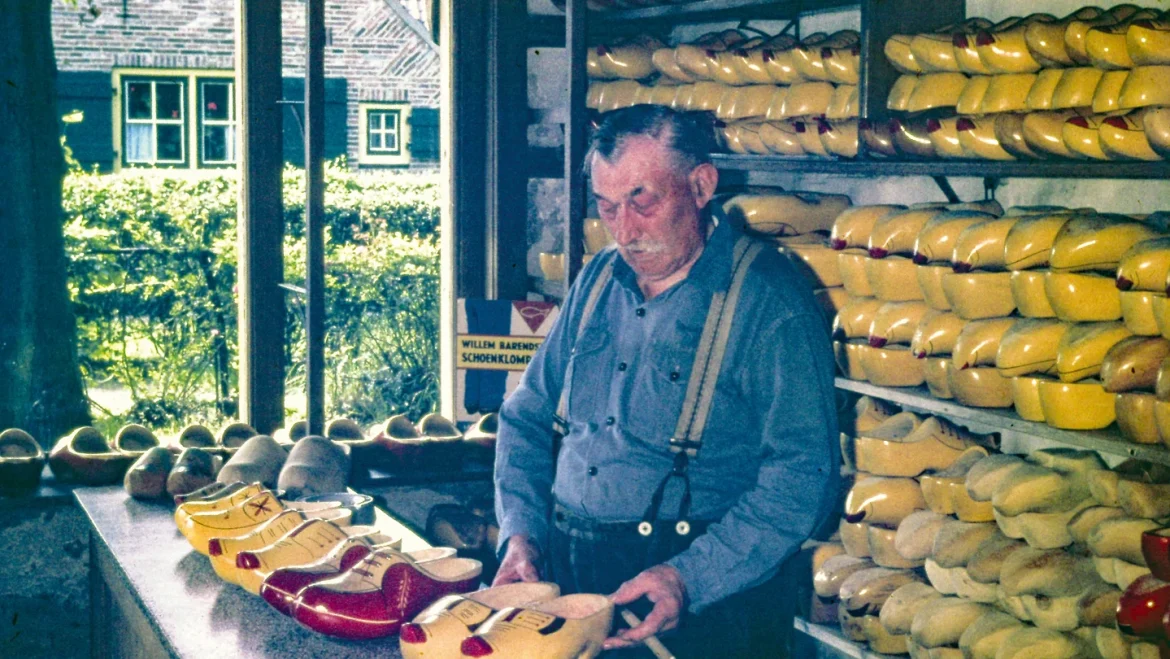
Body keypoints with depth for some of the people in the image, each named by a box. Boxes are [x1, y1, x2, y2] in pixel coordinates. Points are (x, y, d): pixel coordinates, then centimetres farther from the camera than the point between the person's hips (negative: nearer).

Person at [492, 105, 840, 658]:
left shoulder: (769, 302, -11)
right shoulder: (598, 280, 8)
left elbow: (801, 478, -16)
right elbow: (528, 416, 15)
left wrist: (690, 578, -24)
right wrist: (521, 531, 0)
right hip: (565, 573, 5)